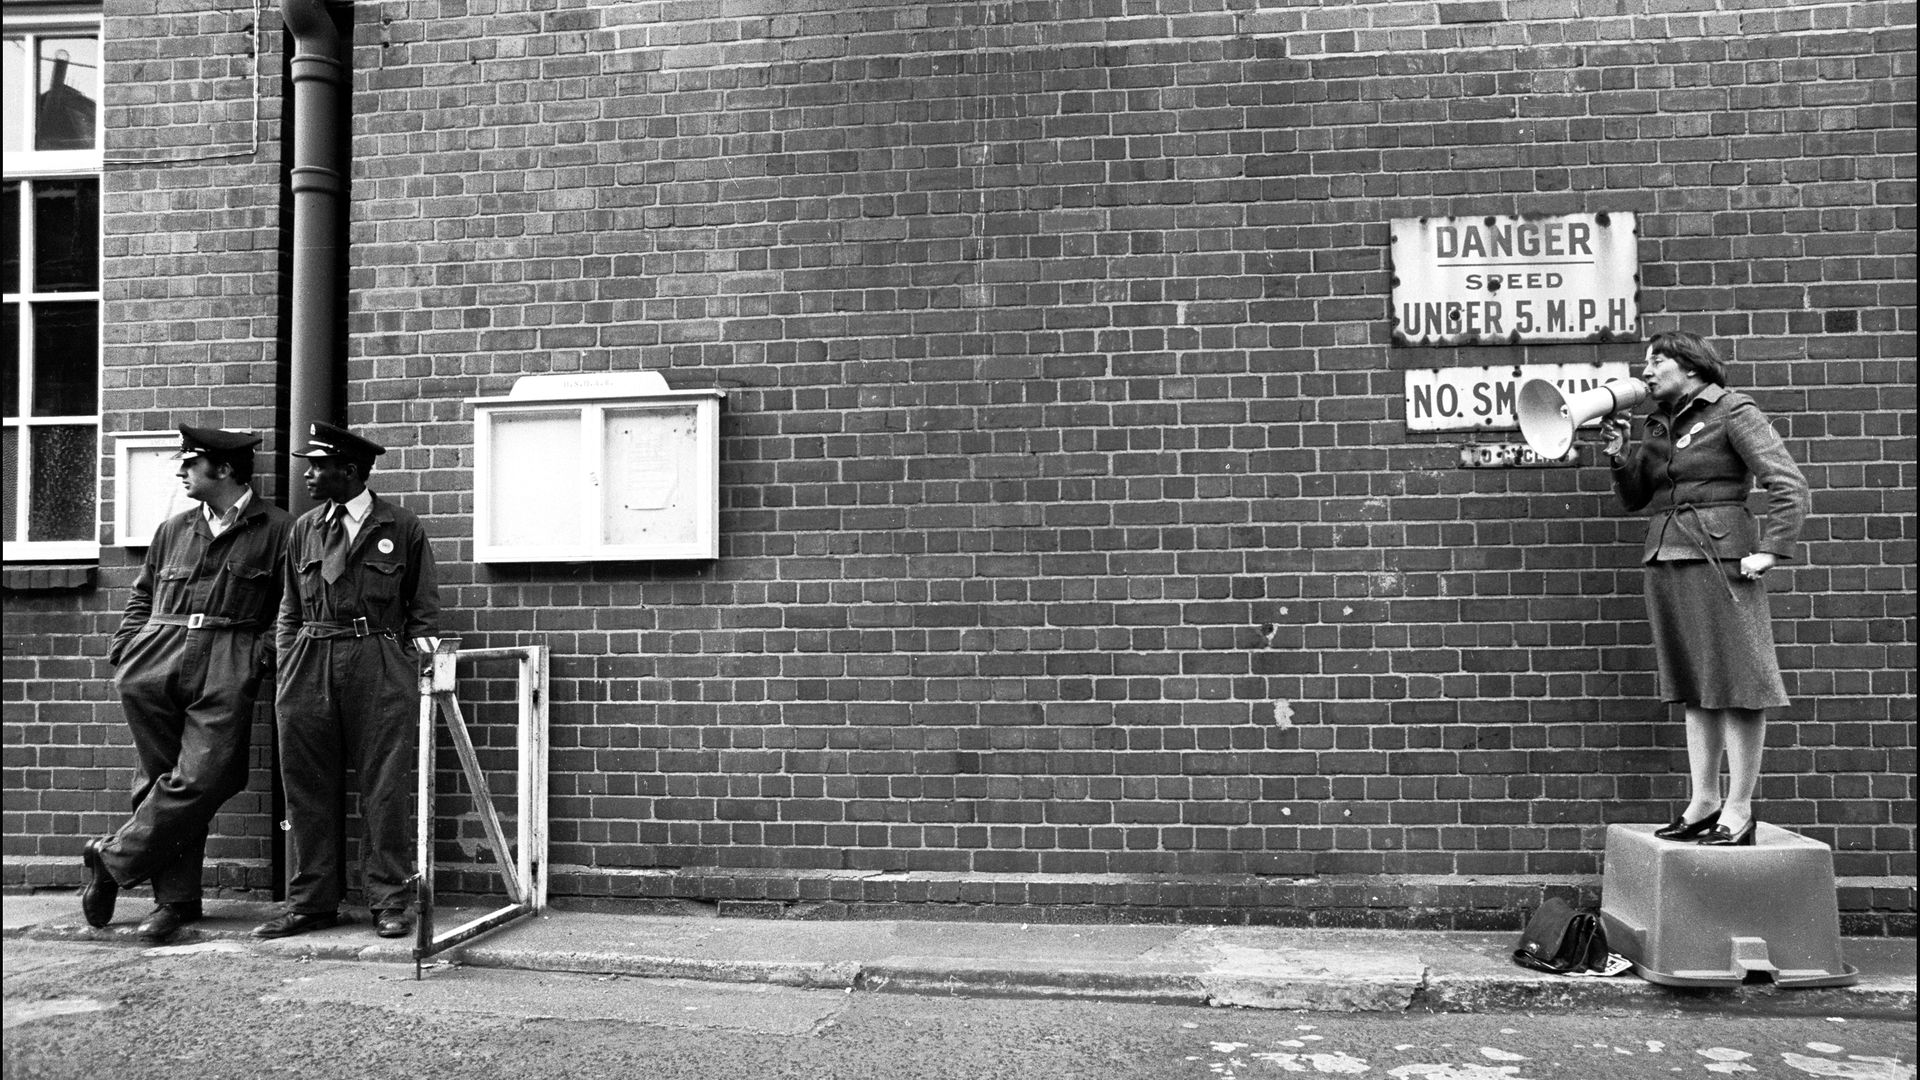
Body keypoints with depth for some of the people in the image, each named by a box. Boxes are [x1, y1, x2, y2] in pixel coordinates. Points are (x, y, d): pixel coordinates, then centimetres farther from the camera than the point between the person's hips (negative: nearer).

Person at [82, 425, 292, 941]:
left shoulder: (277, 529, 3)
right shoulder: (172, 530, 19)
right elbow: (142, 596, 26)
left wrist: (263, 653, -11)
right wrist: (124, 648, 11)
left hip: (226, 674, -4)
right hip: (153, 667, 5)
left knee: (199, 781, -13)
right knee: (158, 780, 3)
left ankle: (113, 859, 7)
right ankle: (176, 898, 10)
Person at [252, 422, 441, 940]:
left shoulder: (402, 527, 4)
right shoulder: (304, 529, 14)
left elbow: (424, 606, 7)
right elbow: (290, 610, 17)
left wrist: (420, 648, -5)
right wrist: (288, 671, 8)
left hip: (379, 665, -4)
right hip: (310, 664, 4)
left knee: (384, 785, -2)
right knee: (308, 785, 5)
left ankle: (389, 900, 6)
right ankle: (310, 901, 15)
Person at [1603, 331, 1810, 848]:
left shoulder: (1733, 413, -3)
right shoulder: (1660, 426, 16)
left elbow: (1788, 483, -9)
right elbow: (1635, 496, 18)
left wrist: (1770, 551, -16)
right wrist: (1619, 457, 1)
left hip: (1719, 559, -7)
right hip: (1665, 562, 7)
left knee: (1736, 682, -3)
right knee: (1694, 687, 11)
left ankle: (1738, 810, 1)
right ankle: (1704, 802, 17)